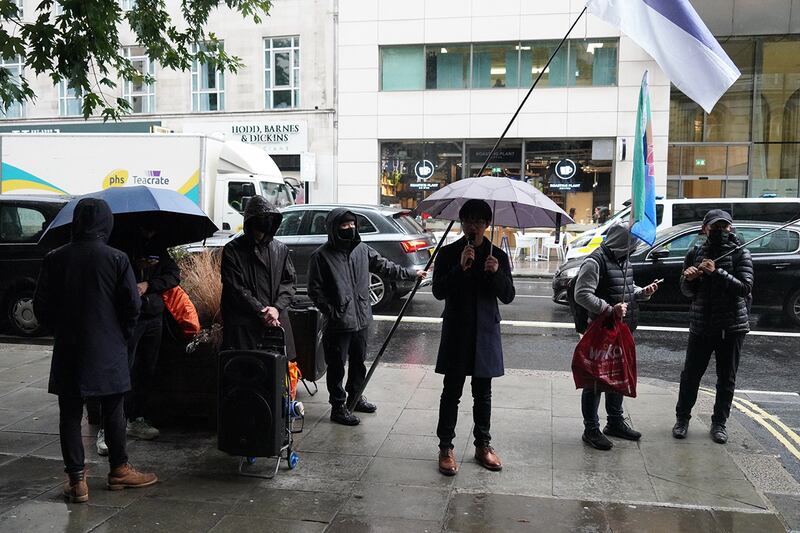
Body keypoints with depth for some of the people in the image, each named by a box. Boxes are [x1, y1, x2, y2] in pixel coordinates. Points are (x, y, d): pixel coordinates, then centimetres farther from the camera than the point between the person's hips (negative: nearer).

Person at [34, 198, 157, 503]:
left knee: (70, 414, 9)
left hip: (68, 350, 2)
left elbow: (41, 306, 1)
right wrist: (123, 335, 8)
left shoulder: (55, 258, -3)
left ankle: (76, 479, 12)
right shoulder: (116, 259, -10)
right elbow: (132, 304, -8)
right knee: (113, 411, 11)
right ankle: (119, 470, 23)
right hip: (108, 349, -1)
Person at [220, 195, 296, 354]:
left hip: (277, 322, 3)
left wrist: (277, 308, -8)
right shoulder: (232, 250, 1)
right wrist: (261, 312, -12)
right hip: (244, 327, -3)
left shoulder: (280, 249, 11)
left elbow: (289, 282, 9)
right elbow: (236, 289, -6)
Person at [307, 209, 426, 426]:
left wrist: (412, 273, 9)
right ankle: (338, 406, 16)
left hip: (361, 319, 6)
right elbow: (315, 290, -9)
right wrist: (332, 311, -16)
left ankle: (355, 397, 37)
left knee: (359, 361, 20)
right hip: (337, 324, -6)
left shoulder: (362, 250, 5)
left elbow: (385, 267, 12)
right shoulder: (321, 256, -10)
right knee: (337, 365, 4)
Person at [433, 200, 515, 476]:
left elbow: (508, 296, 0)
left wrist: (497, 273, -19)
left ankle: (483, 445, 25)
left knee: (483, 393, 12)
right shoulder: (448, 254, -1)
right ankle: (446, 447, 10)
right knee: (452, 391, 1)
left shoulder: (497, 255, 4)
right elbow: (438, 291, -10)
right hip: (456, 331, -2)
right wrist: (460, 267, -21)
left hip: (485, 333, 2)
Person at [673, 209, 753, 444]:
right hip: (701, 325, 1)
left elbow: (745, 287, -15)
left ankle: (719, 423, 24)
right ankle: (682, 418, 22)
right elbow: (687, 292, 6)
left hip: (731, 326, -1)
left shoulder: (740, 253, -3)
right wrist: (688, 278, -16)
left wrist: (717, 272, -25)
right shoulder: (696, 253, 4)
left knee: (727, 378, 9)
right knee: (690, 374, 6)